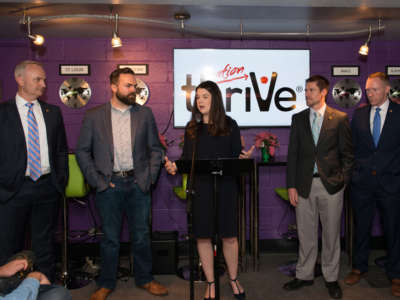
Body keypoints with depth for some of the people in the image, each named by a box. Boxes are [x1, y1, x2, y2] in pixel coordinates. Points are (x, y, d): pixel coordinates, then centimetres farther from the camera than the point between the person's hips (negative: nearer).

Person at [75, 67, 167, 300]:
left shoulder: (145, 114, 5)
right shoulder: (94, 116, 1)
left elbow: (155, 148, 8)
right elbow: (83, 152, 2)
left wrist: (149, 178, -1)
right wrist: (97, 181, -5)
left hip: (138, 184, 1)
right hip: (109, 185, -1)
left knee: (142, 236, 11)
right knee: (110, 238, 10)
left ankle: (145, 279, 31)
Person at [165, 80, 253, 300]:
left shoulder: (229, 125, 3)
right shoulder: (192, 128, 8)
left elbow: (237, 156, 3)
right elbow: (186, 158, 8)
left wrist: (244, 158, -18)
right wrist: (174, 166, -11)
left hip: (225, 186, -1)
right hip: (199, 187, 2)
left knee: (229, 235, 6)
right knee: (202, 236, 7)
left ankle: (233, 279, 29)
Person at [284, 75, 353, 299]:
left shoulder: (340, 118, 1)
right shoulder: (298, 119, 7)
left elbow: (347, 153, 4)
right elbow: (293, 153, 5)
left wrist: (343, 179, -6)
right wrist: (291, 185, 0)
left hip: (331, 184, -2)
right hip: (305, 184, 2)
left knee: (331, 233, 10)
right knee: (306, 234, 11)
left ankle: (331, 278, 27)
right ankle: (305, 275, 27)